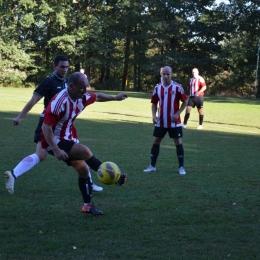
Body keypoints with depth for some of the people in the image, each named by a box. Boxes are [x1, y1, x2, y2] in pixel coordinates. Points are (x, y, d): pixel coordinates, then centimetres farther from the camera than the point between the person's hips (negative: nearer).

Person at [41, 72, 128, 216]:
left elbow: (97, 97, 19)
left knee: (83, 168, 4)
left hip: (68, 138, 8)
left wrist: (115, 97, 29)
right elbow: (46, 127, -29)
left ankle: (87, 205, 16)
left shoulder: (82, 98, -3)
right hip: (54, 142, -8)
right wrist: (56, 150, -32)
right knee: (85, 151, -25)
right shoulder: (59, 101, -28)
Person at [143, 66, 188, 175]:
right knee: (156, 141, 6)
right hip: (161, 121, 4)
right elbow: (154, 103, 10)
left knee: (178, 142, 1)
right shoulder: (157, 87, 1)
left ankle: (181, 167, 9)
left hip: (174, 122, -3)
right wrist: (154, 115, -5)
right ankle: (152, 166, 15)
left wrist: (177, 114, -14)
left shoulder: (177, 87, -9)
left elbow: (185, 101, -4)